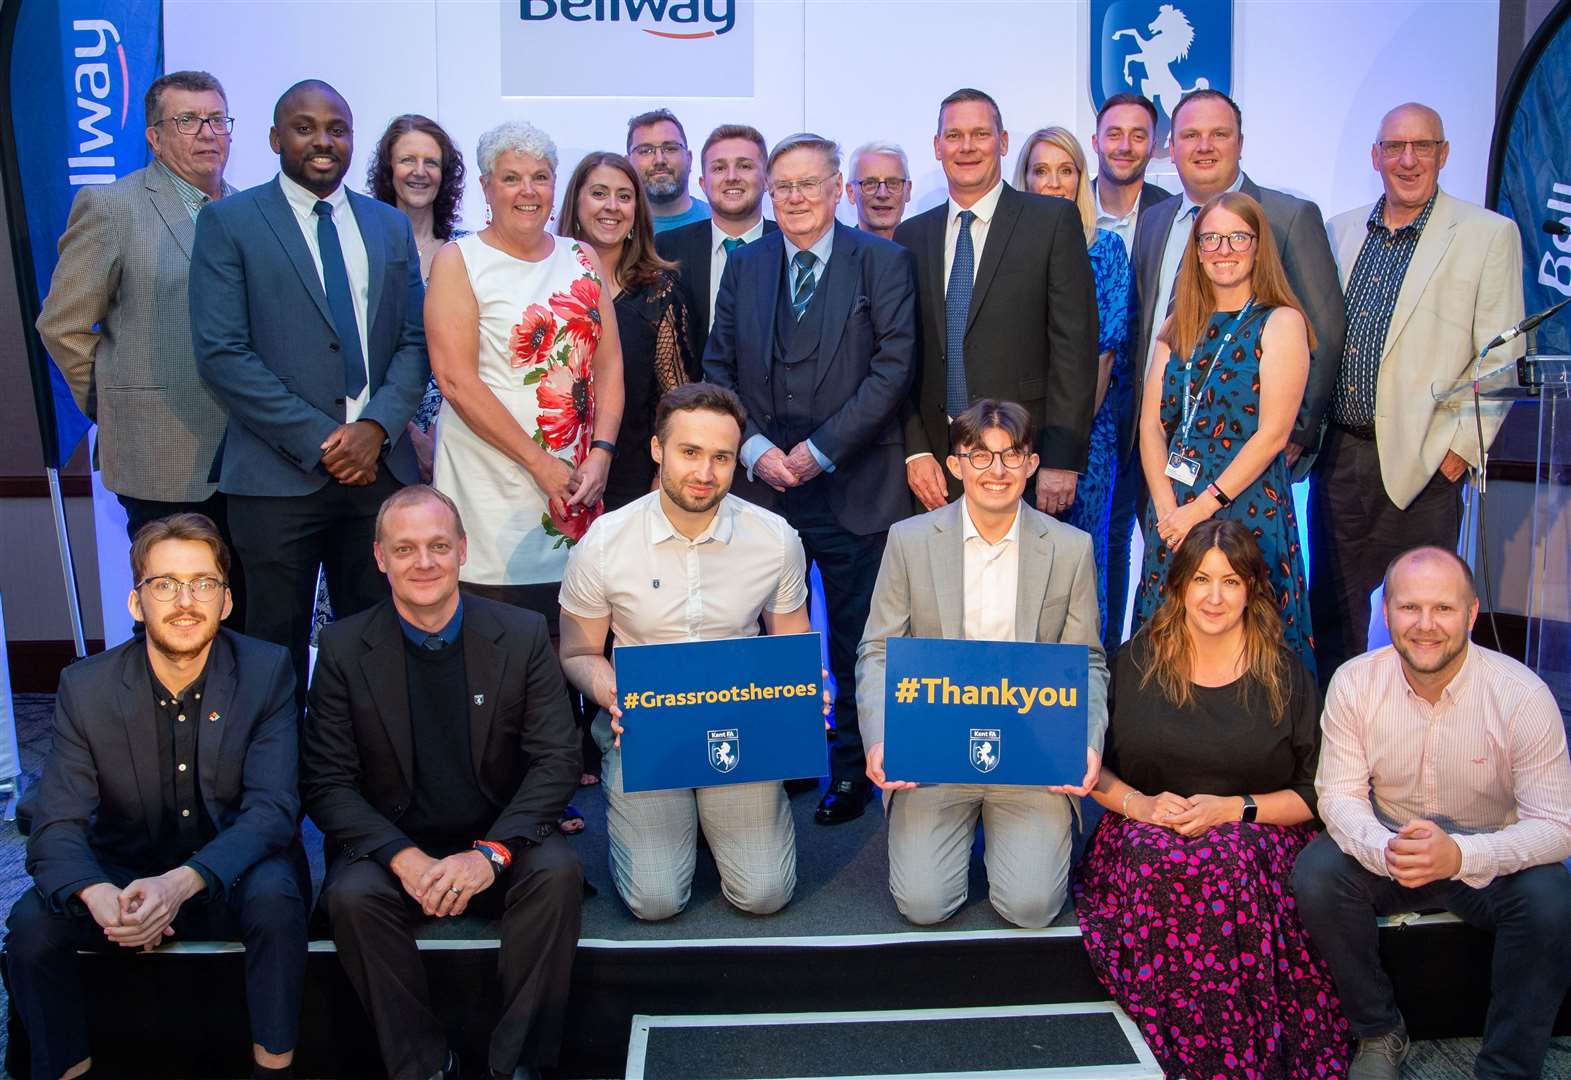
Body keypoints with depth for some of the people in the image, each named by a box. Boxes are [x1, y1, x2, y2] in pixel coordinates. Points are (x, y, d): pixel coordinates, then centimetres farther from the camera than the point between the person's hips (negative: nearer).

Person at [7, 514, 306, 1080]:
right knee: (31, 922, -24)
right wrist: (96, 895, -34)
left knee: (275, 895, -33)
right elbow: (56, 824, -11)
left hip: (233, 873, -2)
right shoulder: (85, 686, -7)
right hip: (123, 875, 2)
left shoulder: (267, 671, -12)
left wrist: (183, 882, -35)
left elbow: (272, 808, -18)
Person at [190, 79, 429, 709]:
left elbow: (415, 342, 9)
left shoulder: (391, 226, 15)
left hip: (379, 465, 3)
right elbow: (220, 353, -7)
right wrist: (319, 440, -12)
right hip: (279, 475, -3)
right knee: (277, 651, 5)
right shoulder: (229, 222, 2)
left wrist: (377, 426, -8)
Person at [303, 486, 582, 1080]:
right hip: (392, 847, 0)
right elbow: (327, 783, -4)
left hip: (496, 848, 0)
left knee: (557, 869, -28)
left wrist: (490, 852, -21)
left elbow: (557, 760, -6)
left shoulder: (523, 634, -3)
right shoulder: (344, 647, -2)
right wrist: (403, 858, -21)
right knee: (351, 894, -29)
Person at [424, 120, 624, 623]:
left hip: (576, 488, 4)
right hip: (490, 484, -4)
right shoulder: (458, 261, 0)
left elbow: (609, 364, 10)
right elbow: (456, 381, -9)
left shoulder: (582, 259, 13)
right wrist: (540, 463, -12)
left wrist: (601, 452, -6)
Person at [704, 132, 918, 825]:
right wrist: (753, 447, -6)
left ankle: (852, 769, 23)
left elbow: (894, 366, -8)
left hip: (854, 484, -3)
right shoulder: (744, 266, 11)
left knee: (857, 643, 7)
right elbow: (718, 368, 10)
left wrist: (821, 450, -13)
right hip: (763, 483, 3)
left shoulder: (883, 262, -1)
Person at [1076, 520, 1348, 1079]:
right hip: (1146, 831, 1)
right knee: (1158, 865, -34)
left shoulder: (1286, 676, 6)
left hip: (1257, 837, -1)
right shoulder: (1135, 662, 7)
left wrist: (1232, 809, -11)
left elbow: (1315, 795, 3)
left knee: (1230, 869, -35)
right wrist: (1138, 803, -10)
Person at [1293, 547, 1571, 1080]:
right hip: (1387, 845, 1)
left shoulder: (1522, 694, -18)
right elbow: (1339, 794, -9)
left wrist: (1461, 855, -37)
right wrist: (1384, 850, -33)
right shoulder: (1354, 682, -12)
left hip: (1491, 860, -1)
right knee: (1315, 873, -26)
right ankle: (1379, 1033, -2)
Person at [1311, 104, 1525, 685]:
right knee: (1332, 607, 12)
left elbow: (1500, 357, -5)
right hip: (1337, 456, 4)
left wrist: (1462, 448, -10)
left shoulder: (1490, 235, -2)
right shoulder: (1339, 230, 10)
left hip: (1424, 462, -4)